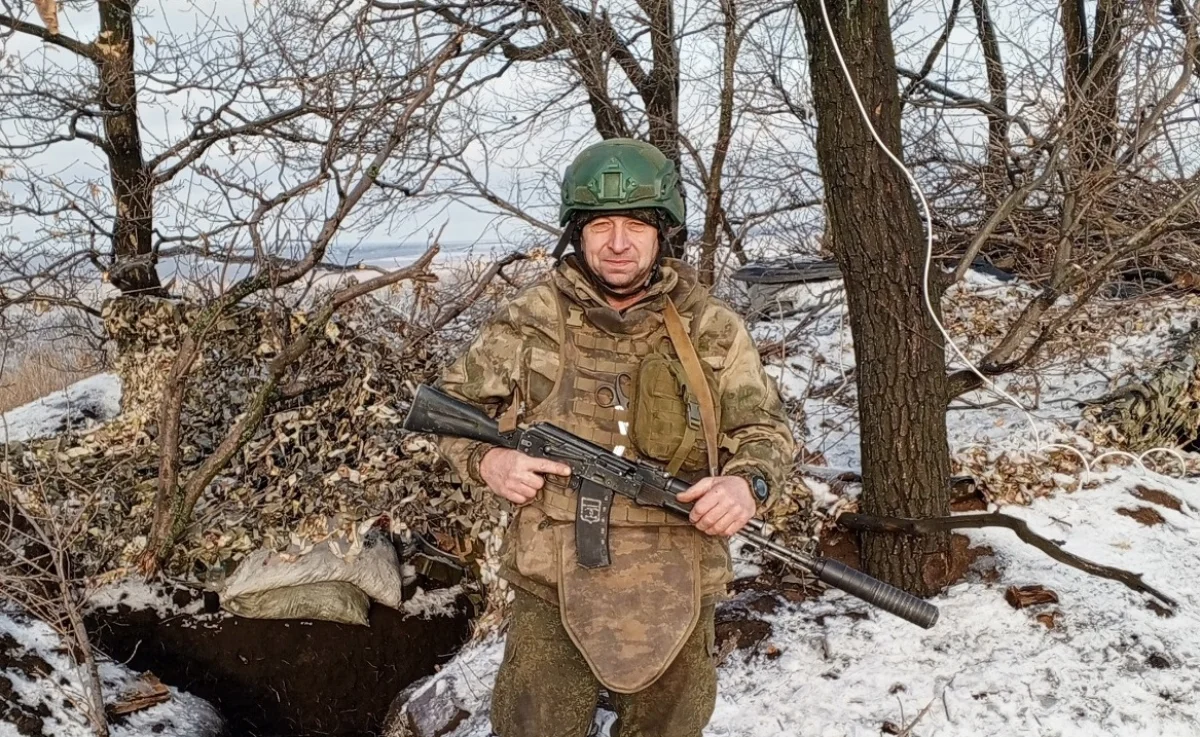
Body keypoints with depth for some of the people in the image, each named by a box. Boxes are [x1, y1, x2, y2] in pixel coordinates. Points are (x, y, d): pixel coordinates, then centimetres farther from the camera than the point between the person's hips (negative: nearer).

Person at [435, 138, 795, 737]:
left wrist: (749, 483, -15)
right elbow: (453, 404, 10)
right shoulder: (528, 320, -3)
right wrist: (487, 461, -10)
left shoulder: (712, 330, -1)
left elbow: (767, 429, 7)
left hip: (677, 598, 2)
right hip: (554, 594, -1)